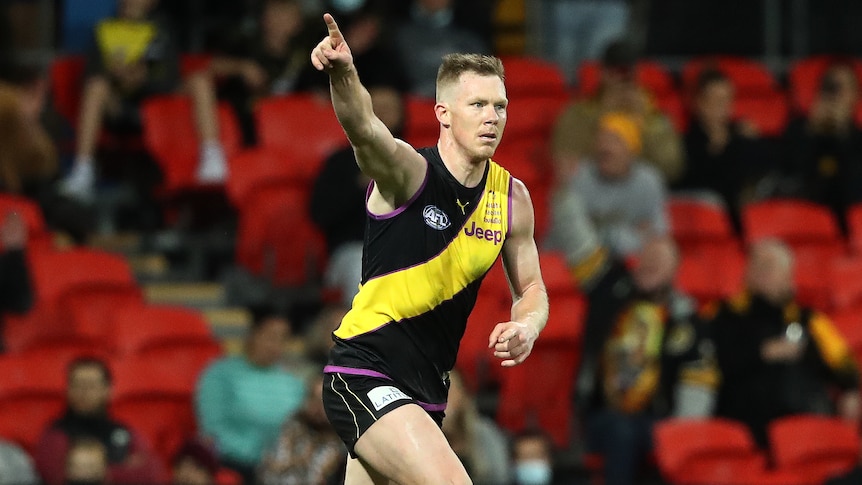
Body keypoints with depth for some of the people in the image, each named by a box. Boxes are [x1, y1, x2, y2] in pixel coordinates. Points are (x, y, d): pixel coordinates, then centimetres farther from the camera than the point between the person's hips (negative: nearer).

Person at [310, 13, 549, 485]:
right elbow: (363, 128, -36)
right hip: (363, 373, -7)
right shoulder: (408, 171, -14)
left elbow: (530, 288, 16)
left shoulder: (512, 197, 4)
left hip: (427, 388, 7)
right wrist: (343, 74, -58)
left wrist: (526, 326, -8)